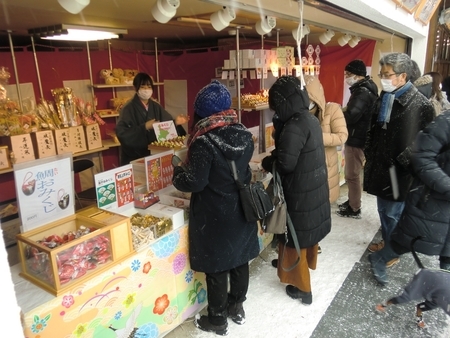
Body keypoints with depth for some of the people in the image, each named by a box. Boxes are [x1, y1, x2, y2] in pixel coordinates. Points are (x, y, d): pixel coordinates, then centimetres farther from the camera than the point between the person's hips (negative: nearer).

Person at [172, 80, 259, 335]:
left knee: (216, 267, 10)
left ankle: (218, 320, 28)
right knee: (239, 260, 20)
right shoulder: (244, 134, -3)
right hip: (241, 210, 7)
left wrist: (177, 172, -1)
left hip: (215, 216, -6)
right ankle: (237, 307, 40)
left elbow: (194, 182, -20)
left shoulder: (204, 142, -23)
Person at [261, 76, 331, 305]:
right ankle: (308, 261, 53)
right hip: (315, 188, 9)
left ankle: (302, 288, 24)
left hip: (300, 193, -9)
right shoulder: (310, 119, 4)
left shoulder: (295, 127, -25)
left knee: (295, 237, 8)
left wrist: (267, 163, -9)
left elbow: (285, 163, -27)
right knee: (308, 229, 28)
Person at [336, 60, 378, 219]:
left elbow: (350, 116, -31)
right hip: (357, 138, 10)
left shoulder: (362, 93, -22)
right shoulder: (365, 88, 12)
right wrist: (342, 110, 2)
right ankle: (352, 201, 33)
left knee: (352, 175, 0)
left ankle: (354, 209, 12)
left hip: (356, 140, -10)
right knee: (352, 173, 20)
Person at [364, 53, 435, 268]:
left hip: (399, 172, -7)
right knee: (383, 210, 19)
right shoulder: (383, 99, 7)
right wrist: (369, 157, 11)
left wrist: (400, 164, -14)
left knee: (393, 213, 7)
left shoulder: (420, 104, -16)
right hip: (380, 167, 7)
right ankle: (387, 242, 40)